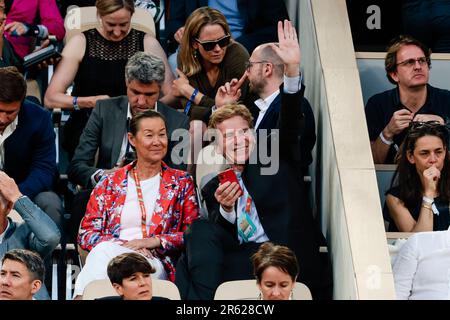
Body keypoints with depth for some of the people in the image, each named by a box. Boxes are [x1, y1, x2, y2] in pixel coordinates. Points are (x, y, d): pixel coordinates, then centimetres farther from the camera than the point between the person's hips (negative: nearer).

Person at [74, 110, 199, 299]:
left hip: (156, 263, -2)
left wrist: (154, 241, -8)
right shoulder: (110, 183, 19)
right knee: (104, 250, -37)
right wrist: (120, 244, -10)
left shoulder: (181, 182, 17)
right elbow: (86, 233, 10)